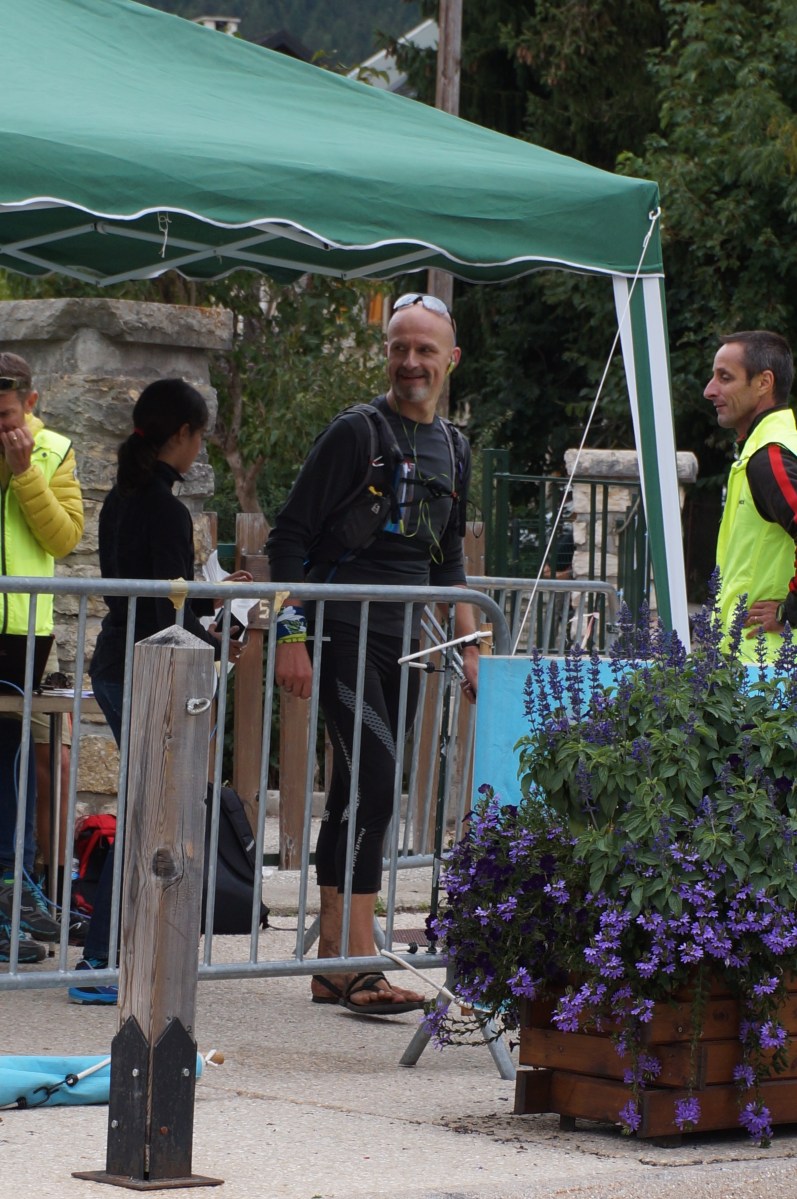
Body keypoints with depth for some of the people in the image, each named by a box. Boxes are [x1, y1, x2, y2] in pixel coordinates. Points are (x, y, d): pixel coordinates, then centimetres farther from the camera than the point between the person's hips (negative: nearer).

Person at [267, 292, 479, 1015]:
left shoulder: (450, 449, 16)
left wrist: (472, 647, 20)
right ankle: (360, 966, -18)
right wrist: (291, 636, -15)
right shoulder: (357, 433, -6)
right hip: (344, 636, -7)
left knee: (356, 794, 9)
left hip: (403, 643, 7)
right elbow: (290, 536, -7)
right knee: (376, 783, -17)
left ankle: (332, 963, 13)